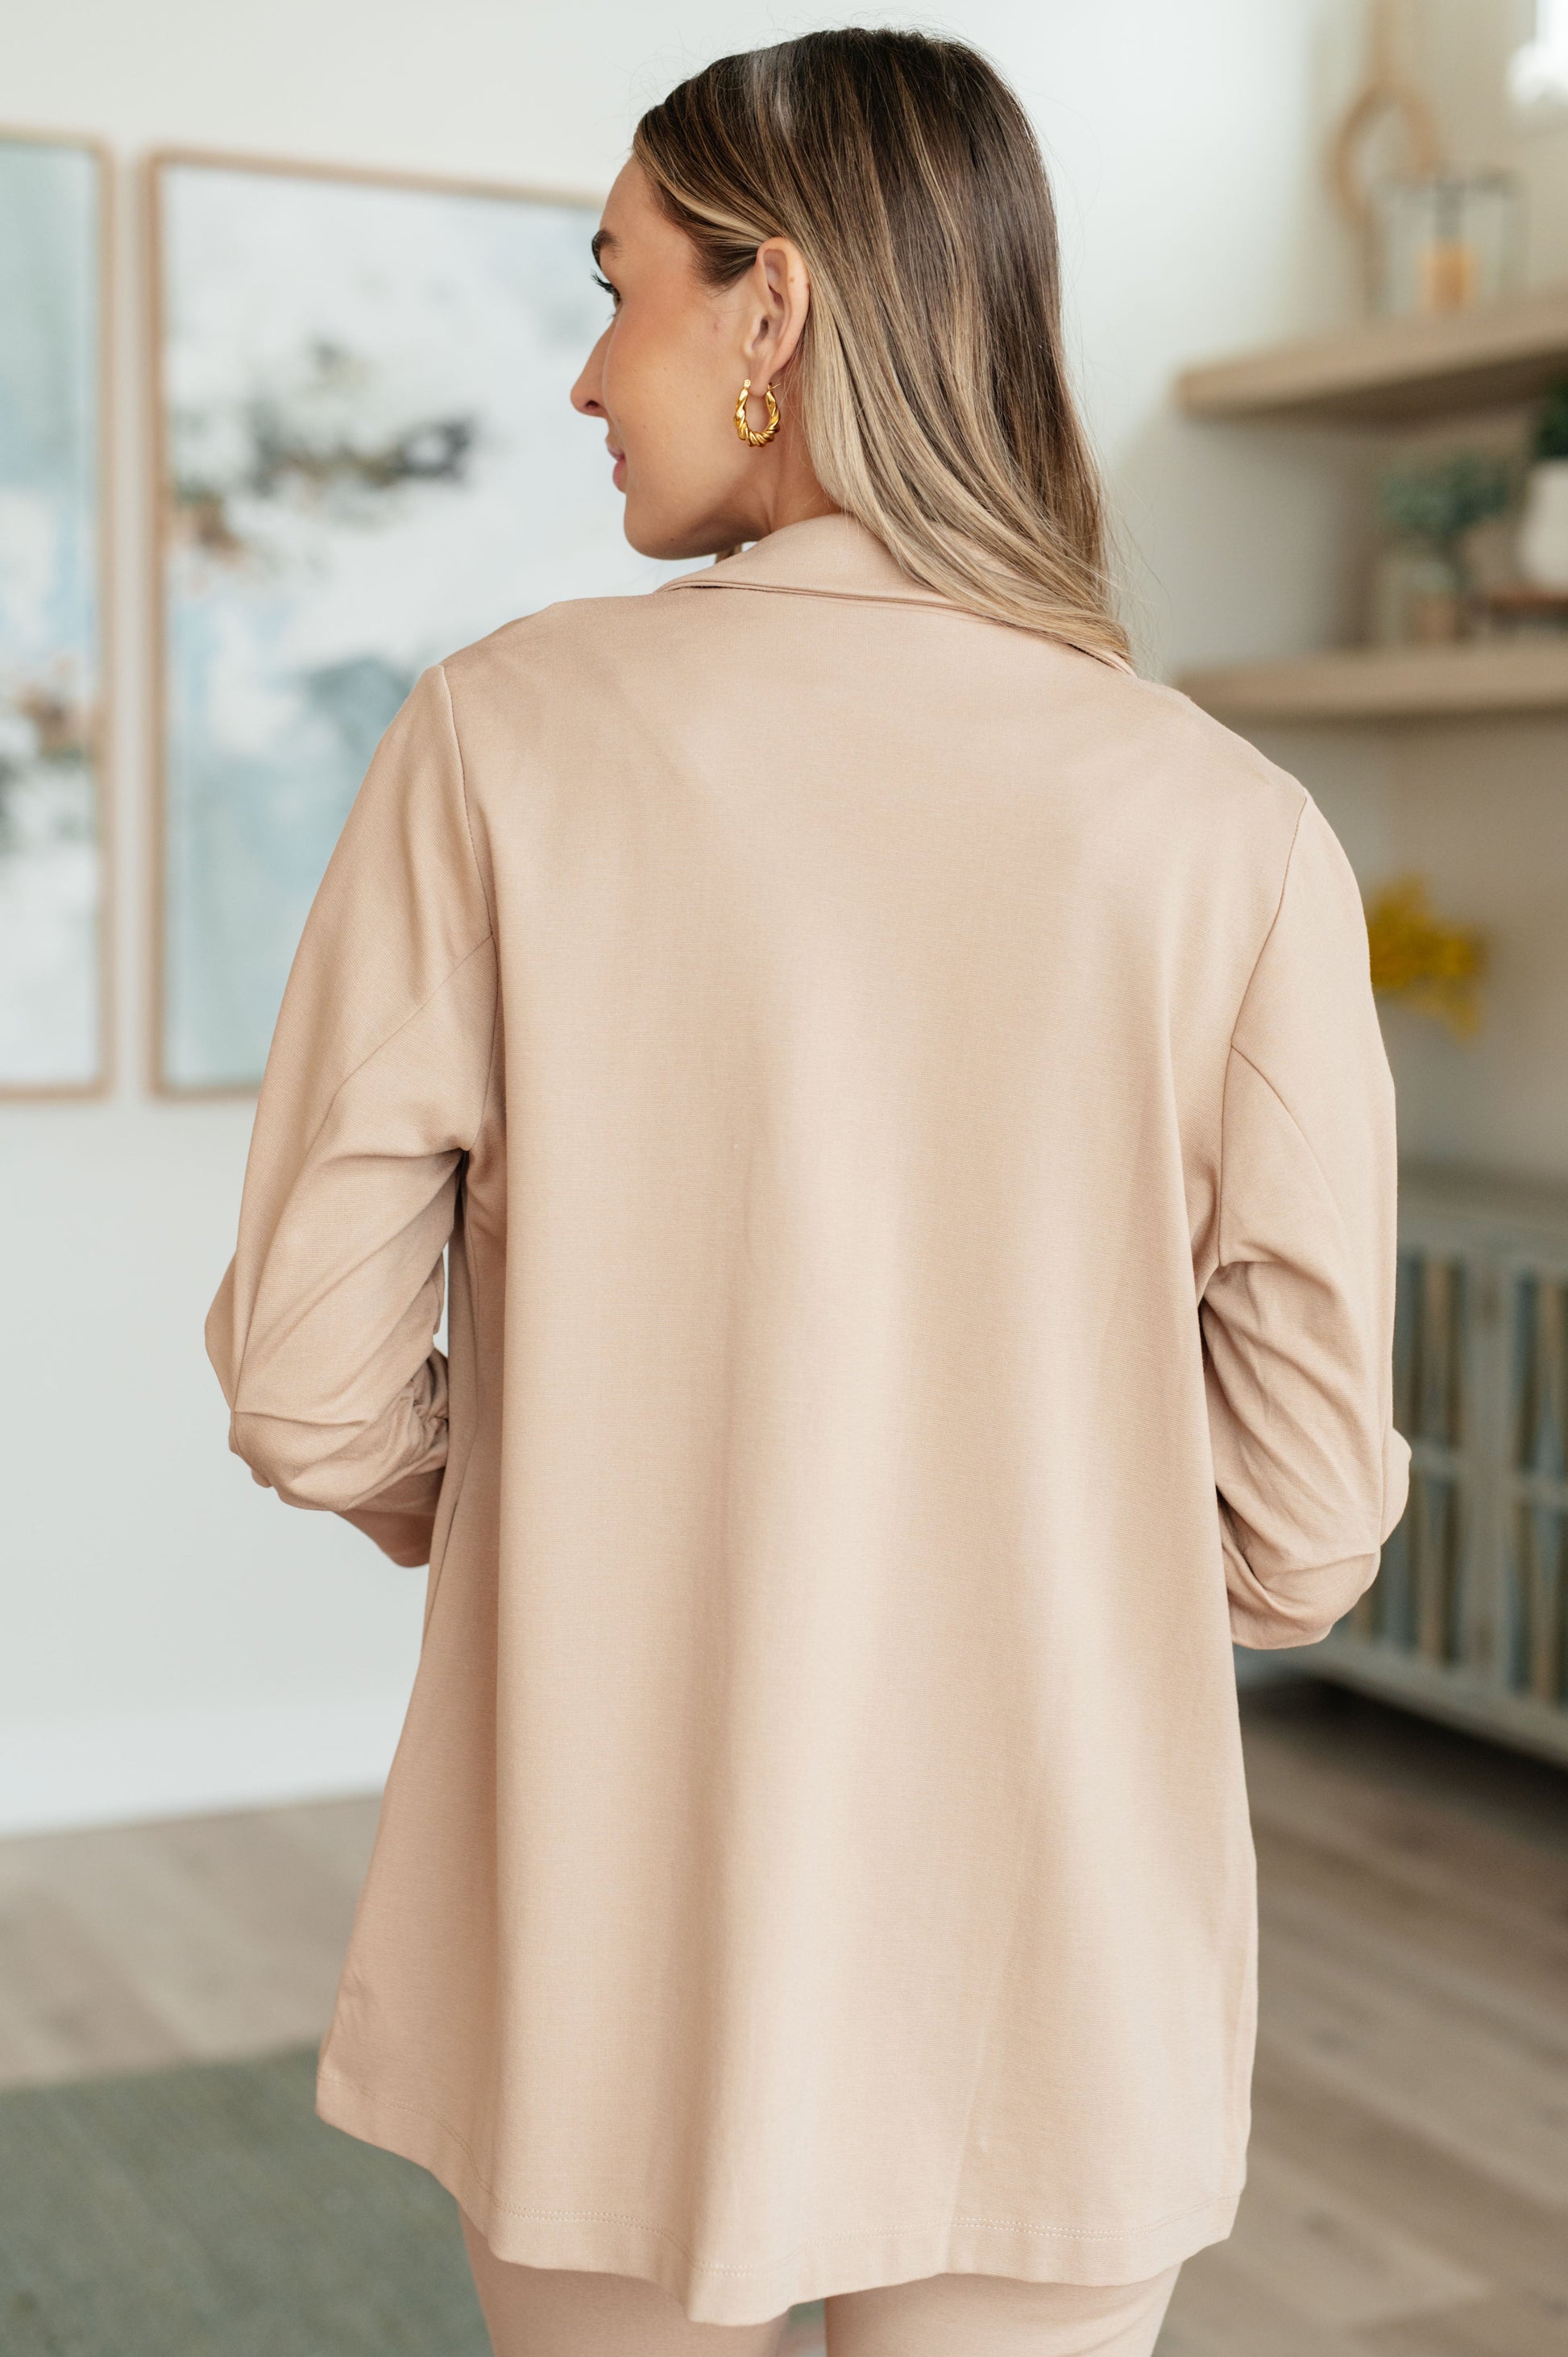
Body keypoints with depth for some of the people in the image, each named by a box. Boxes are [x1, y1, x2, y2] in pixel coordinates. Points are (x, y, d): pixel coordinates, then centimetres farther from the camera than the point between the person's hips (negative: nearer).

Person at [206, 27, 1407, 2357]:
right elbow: (1308, 1526, -7)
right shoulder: (1231, 830, -9)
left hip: (611, 1958, 0)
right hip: (1053, 1988, 1)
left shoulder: (507, 735, -11)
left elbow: (310, 1378, -8)